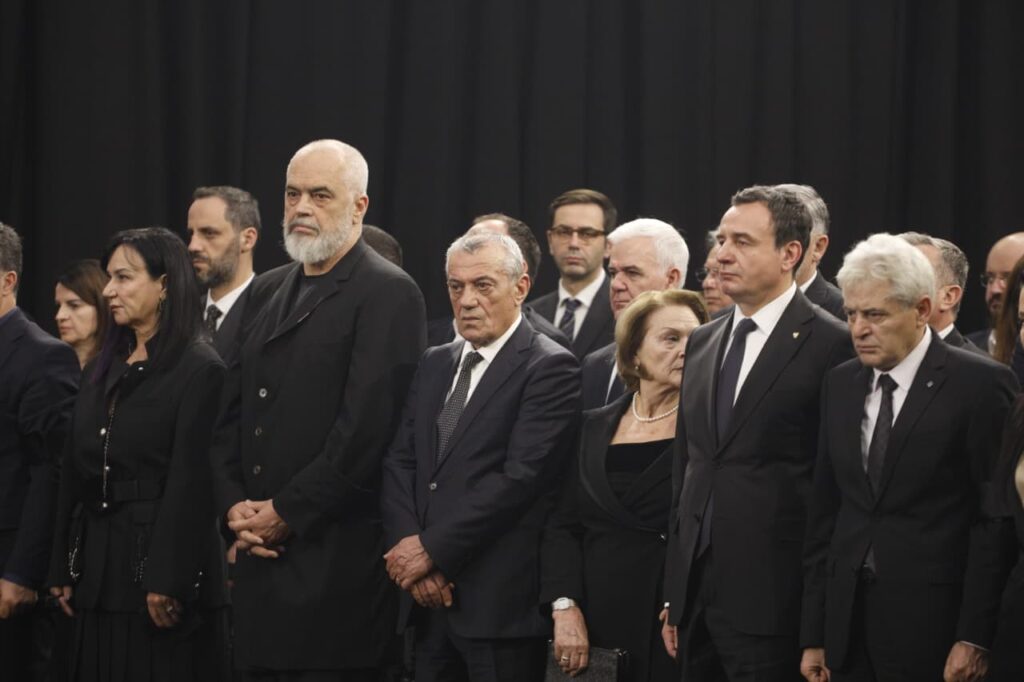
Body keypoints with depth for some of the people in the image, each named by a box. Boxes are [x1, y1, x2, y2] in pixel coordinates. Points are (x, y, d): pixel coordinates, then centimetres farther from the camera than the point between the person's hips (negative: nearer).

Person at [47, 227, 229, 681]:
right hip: (97, 566, 7)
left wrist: (167, 579, -19)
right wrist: (62, 569, 9)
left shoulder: (200, 370, -7)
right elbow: (74, 474, 14)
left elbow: (191, 482, -14)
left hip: (162, 561, -7)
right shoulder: (101, 370, 14)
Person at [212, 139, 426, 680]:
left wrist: (285, 512, -13)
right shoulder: (270, 290, 18)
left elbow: (367, 424, -15)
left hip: (335, 560, -7)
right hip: (260, 554, 7)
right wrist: (234, 505, 1)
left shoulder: (388, 294, -7)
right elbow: (233, 412, 18)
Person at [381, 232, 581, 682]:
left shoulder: (550, 368, -6)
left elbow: (521, 476, -14)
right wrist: (408, 546, -6)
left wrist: (432, 549, -13)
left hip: (499, 599, -6)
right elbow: (399, 463, 11)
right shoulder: (435, 364, 18)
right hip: (429, 598, 6)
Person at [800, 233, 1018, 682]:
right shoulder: (840, 384, 11)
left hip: (932, 624, -5)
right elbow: (824, 513, 12)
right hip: (849, 622, 5)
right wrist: (813, 637, 8)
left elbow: (998, 520, -8)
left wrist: (974, 637, -13)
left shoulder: (980, 384, -6)